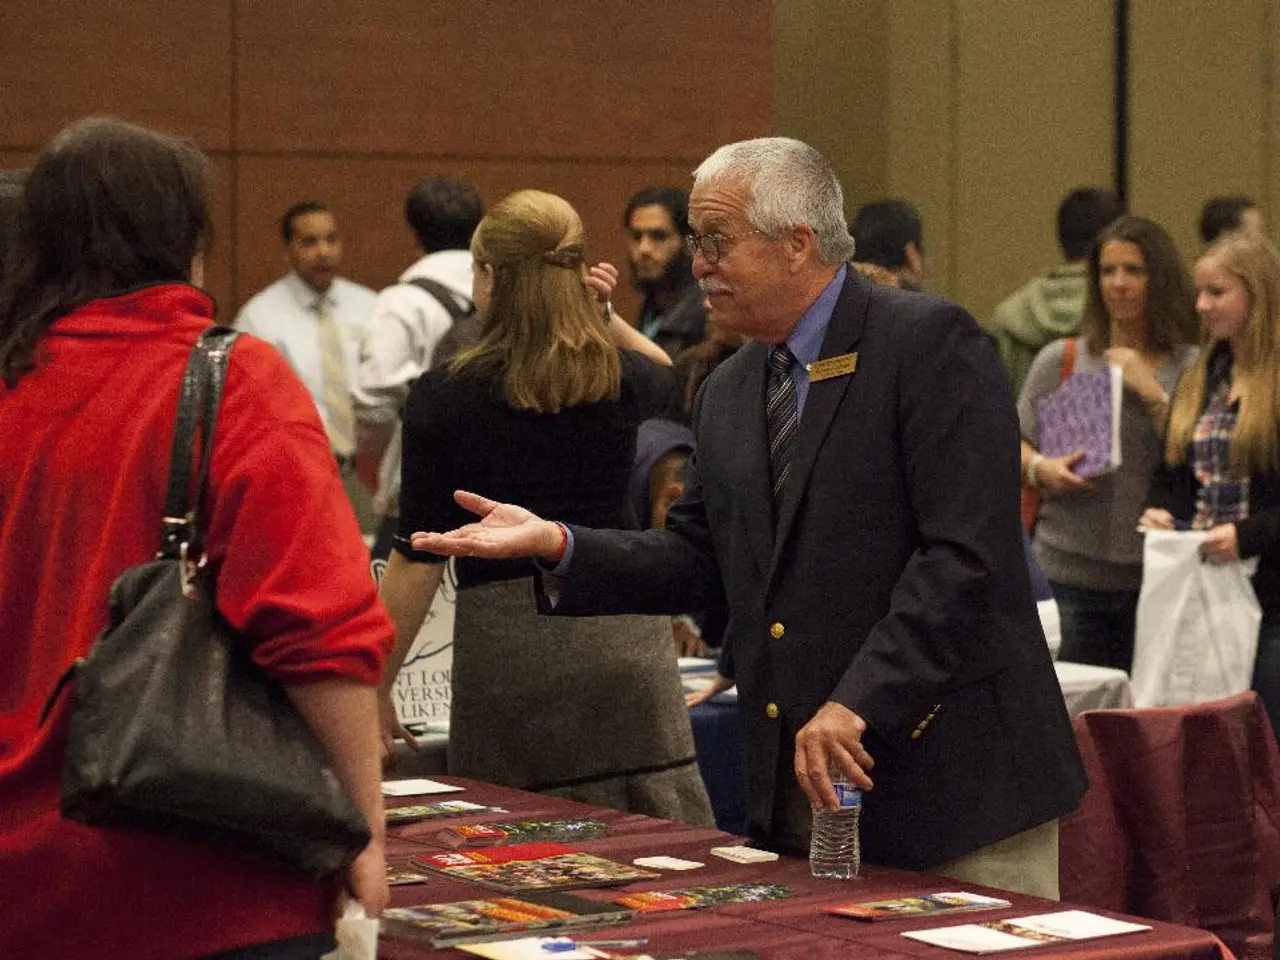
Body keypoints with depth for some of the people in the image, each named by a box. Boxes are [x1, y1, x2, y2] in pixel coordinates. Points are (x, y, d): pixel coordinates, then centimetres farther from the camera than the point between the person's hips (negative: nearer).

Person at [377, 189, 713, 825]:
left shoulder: (443, 398, -6)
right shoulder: (621, 380, 2)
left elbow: (417, 559, -4)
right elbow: (662, 371, 30)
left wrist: (377, 690, 4)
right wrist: (604, 317, 13)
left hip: (505, 641, -2)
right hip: (624, 633, 2)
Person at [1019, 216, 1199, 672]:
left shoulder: (1192, 369, 3)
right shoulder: (1059, 360, 6)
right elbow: (1015, 443, 12)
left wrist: (1152, 394, -10)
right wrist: (1040, 468, -9)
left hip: (1155, 577, -1)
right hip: (1068, 575, 1)